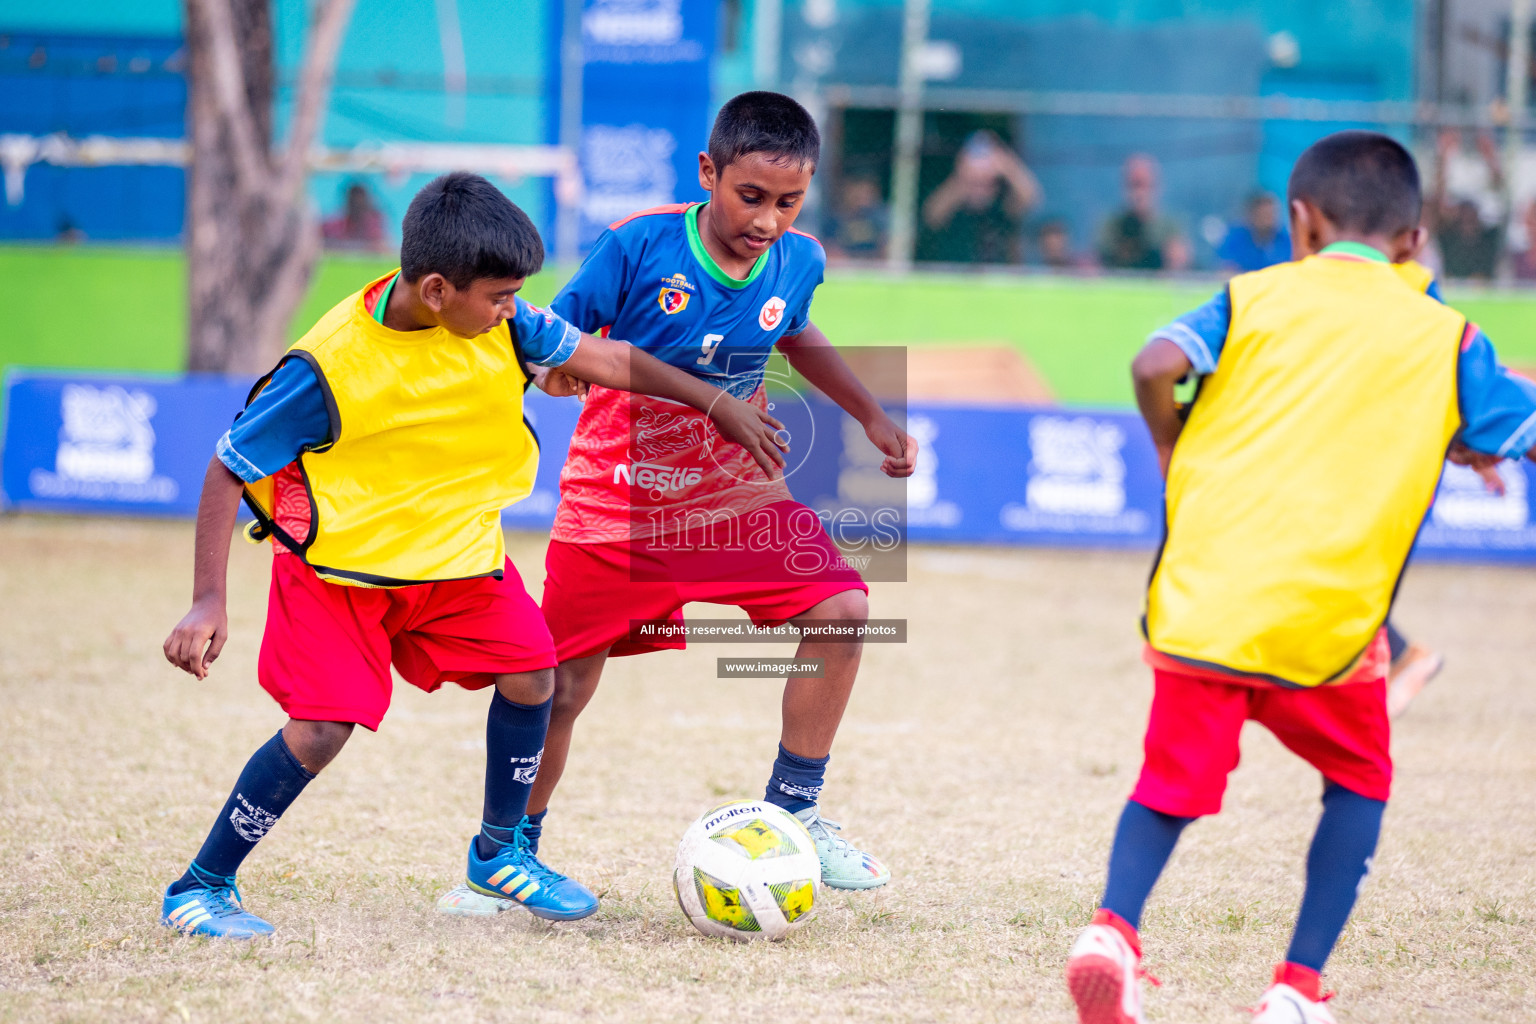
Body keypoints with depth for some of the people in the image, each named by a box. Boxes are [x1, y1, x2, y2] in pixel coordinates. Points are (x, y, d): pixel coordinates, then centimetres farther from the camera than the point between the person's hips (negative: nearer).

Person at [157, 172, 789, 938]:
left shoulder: (500, 324, -13)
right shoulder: (328, 371, -28)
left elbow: (599, 357, 2)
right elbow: (227, 473, -20)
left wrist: (717, 403, 3)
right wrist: (209, 603, -24)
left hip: (455, 552, 6)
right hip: (339, 561, -6)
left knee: (529, 673, -3)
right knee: (320, 729, -17)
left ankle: (499, 852, 21)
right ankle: (200, 889, -1)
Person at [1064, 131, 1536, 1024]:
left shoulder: (1256, 298, 10)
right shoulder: (1444, 337, 10)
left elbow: (1157, 365, -6)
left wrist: (1172, 448, 13)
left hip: (1200, 604, 1)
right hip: (1328, 620, -1)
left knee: (1173, 783, 16)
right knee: (1359, 782, 21)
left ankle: (1115, 924, -12)